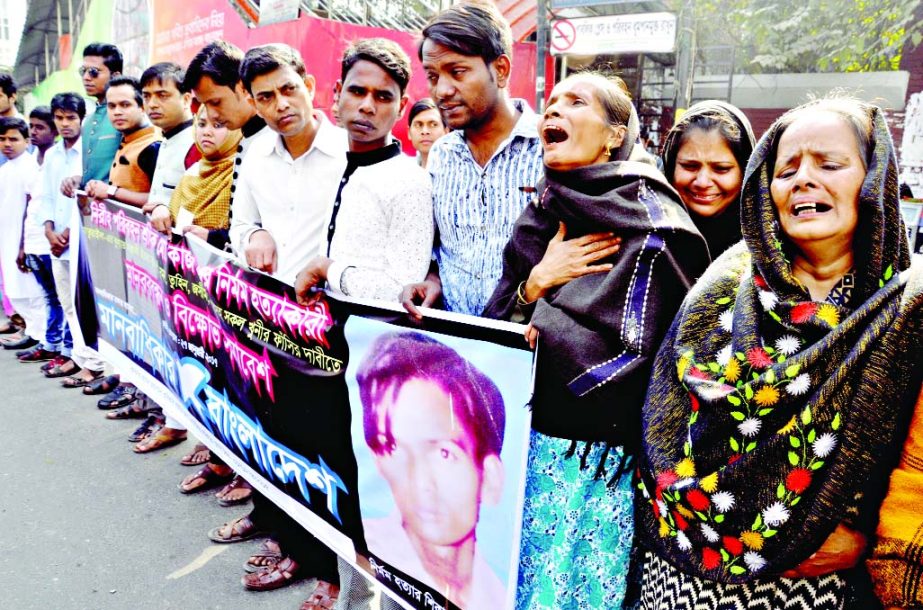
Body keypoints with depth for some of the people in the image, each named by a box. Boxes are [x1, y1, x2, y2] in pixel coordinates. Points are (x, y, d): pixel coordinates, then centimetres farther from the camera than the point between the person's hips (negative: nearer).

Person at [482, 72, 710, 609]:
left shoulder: (650, 220, -11)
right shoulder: (545, 212, 8)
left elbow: (632, 354, -19)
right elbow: (493, 331, 5)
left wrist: (531, 325, -13)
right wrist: (537, 282, -12)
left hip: (594, 459, -6)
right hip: (520, 440, 6)